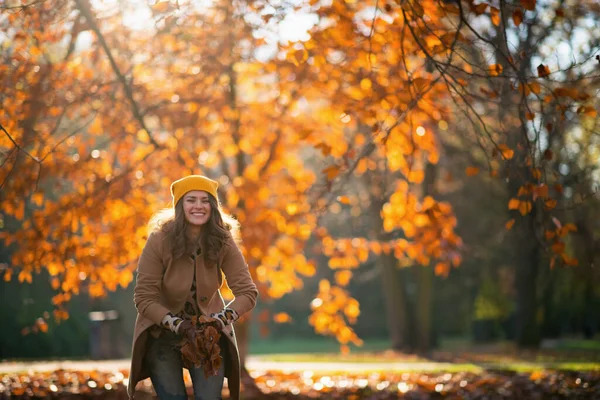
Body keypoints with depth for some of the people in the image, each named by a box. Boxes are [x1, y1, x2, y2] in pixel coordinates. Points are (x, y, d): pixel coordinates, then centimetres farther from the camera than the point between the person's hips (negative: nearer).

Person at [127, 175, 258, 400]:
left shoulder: (223, 242, -14)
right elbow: (144, 299, -18)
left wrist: (220, 321, -31)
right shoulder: (160, 240, -20)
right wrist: (179, 326, -28)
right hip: (162, 335, -1)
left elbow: (248, 293, -16)